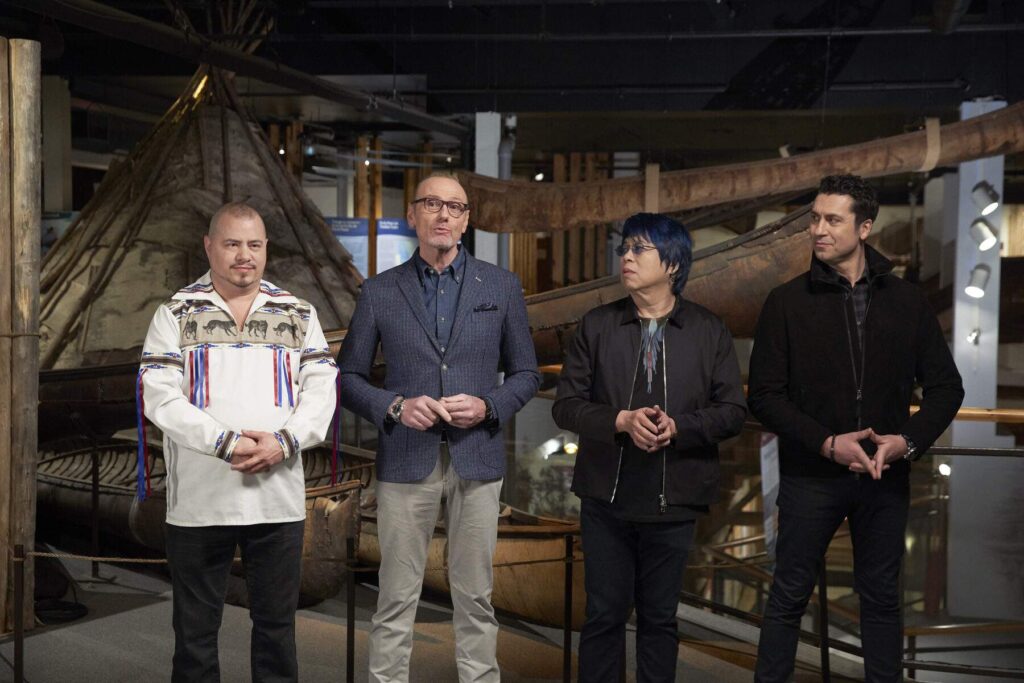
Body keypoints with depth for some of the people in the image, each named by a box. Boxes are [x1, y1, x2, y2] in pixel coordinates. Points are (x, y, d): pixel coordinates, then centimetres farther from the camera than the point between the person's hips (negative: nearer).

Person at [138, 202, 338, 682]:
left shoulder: (299, 315, 10)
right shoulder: (177, 314, 3)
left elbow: (321, 389, 3)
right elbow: (158, 395, -7)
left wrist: (284, 441, -14)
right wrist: (226, 442, -17)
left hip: (278, 497, 2)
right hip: (198, 500, -1)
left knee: (276, 623, 11)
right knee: (195, 626, 8)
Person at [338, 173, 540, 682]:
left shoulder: (501, 287, 6)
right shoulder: (379, 292, 4)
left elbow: (525, 374, 10)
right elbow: (349, 378, 7)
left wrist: (488, 407, -9)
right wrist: (395, 406, -11)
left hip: (477, 460, 1)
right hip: (406, 462, -1)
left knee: (475, 597, 7)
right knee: (396, 600, 3)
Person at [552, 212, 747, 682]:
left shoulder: (709, 332, 2)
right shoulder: (596, 326, 3)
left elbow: (733, 411, -1)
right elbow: (566, 405, -1)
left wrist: (678, 427, -18)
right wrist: (621, 421, -19)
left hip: (673, 501, 0)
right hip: (606, 497, 0)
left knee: (660, 618, 11)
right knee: (604, 614, 6)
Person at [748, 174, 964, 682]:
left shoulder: (906, 301, 2)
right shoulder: (787, 302, -3)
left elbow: (945, 386, 5)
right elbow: (764, 396, -6)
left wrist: (909, 440, -12)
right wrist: (827, 443, -17)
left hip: (886, 477, 2)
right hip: (810, 475, -2)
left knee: (881, 597, 12)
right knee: (788, 598, 5)